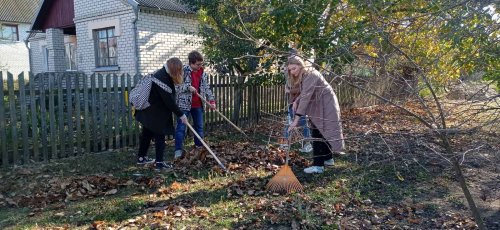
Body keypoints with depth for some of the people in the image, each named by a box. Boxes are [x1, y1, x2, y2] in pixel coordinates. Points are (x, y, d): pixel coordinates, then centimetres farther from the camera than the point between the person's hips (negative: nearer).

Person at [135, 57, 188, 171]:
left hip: (149, 112, 10)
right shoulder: (162, 78, -25)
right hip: (154, 113, -10)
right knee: (159, 136, -3)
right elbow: (169, 100, -25)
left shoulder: (163, 74, 7)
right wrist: (181, 115, -20)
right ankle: (159, 163, 2)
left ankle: (141, 157, 31)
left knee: (147, 133, 18)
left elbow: (169, 97, 12)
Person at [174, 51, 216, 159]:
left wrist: (211, 101, -1)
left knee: (199, 127, 14)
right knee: (181, 127, -5)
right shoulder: (183, 71, -12)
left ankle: (200, 148, 27)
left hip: (198, 105, 5)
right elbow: (176, 86, -12)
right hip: (184, 104, -5)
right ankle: (178, 150, 0)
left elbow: (207, 88, 9)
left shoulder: (203, 73, 4)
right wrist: (188, 87, -24)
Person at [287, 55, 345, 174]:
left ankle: (318, 165, -9)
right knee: (322, 133, 16)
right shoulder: (303, 76, 6)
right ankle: (328, 158, 30)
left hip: (326, 106, -10)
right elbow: (303, 94, 13)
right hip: (319, 107, 10)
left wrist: (296, 119, -35)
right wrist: (296, 102, -8)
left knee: (318, 134, -11)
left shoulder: (310, 75, -24)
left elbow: (306, 97, -32)